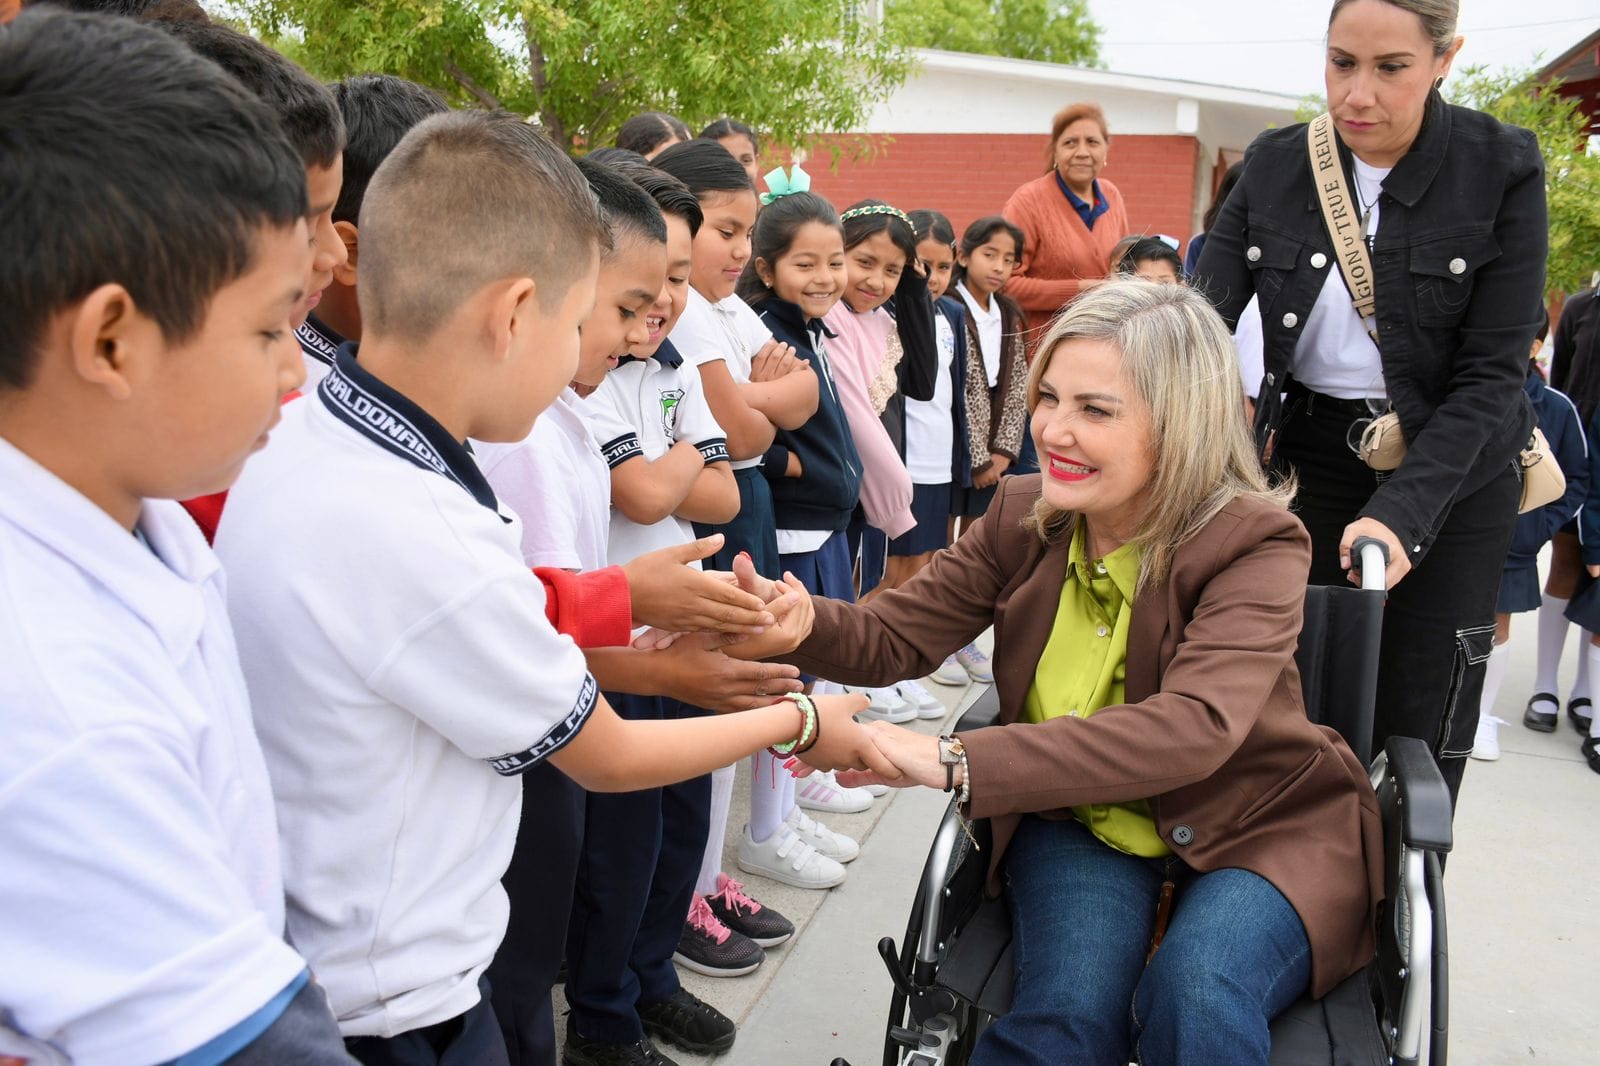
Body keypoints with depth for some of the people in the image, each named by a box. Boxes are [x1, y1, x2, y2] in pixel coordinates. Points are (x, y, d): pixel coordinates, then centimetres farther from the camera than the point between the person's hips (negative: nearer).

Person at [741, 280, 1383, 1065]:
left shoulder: (1257, 545, -19)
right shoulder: (1023, 517, -4)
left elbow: (1194, 727, -35)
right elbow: (893, 637, -6)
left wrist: (955, 761, -44)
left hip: (1256, 830, -2)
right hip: (1078, 820, 3)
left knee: (1194, 997, -32)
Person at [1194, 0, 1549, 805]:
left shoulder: (1503, 171, -12)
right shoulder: (1275, 165, -5)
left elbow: (1492, 376, -15)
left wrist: (1401, 514, -27)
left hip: (1450, 473, -2)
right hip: (1307, 459, 2)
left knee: (1416, 740, 2)